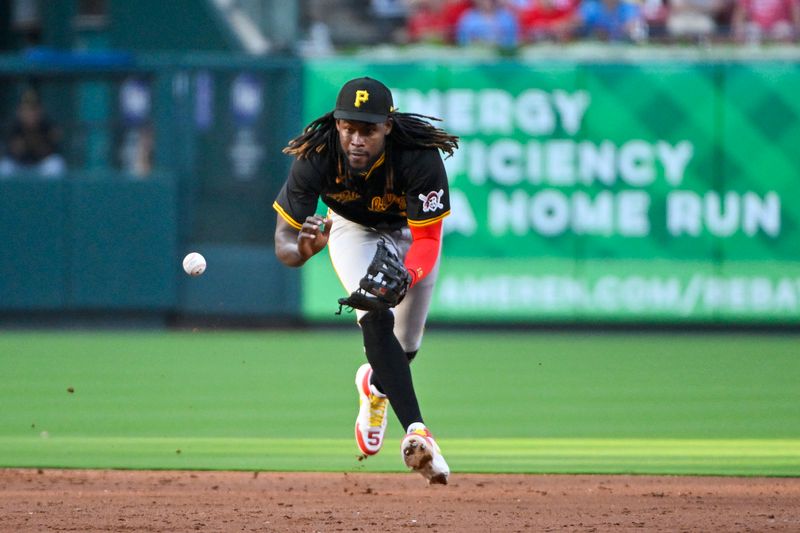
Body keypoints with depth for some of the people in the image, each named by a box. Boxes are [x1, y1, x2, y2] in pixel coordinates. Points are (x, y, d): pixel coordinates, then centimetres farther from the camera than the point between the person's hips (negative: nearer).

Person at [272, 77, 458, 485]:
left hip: (411, 230, 1)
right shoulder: (315, 158, -35)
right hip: (353, 230, 0)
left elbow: (428, 240, -35)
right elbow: (283, 243, -31)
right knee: (376, 318, -27)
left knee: (405, 347, 8)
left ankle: (375, 386, 46)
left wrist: (406, 276, -56)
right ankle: (415, 430, -33)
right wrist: (303, 248, -55)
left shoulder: (421, 157, -39)